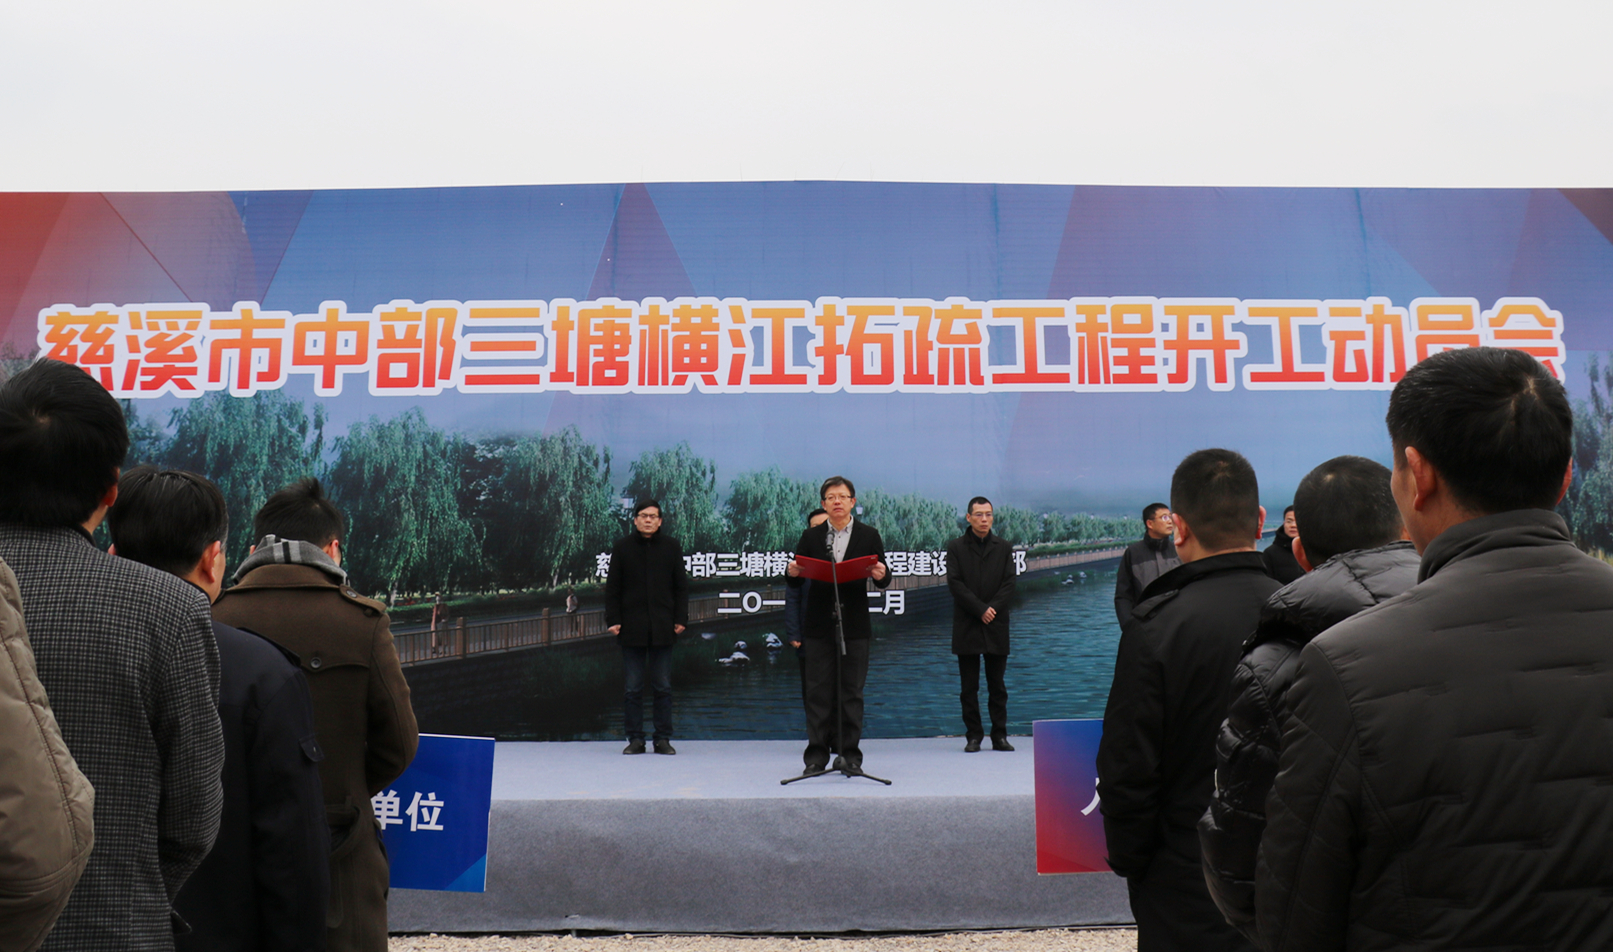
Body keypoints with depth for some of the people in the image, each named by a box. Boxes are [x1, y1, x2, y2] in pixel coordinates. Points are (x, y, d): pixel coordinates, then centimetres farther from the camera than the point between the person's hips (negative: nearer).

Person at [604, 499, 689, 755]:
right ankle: (635, 739, 11)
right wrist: (612, 620, -3)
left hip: (662, 628, 1)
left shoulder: (671, 547, 6)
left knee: (663, 686, 5)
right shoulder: (622, 547, 4)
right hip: (632, 628, 0)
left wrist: (681, 619, 0)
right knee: (633, 687, 4)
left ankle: (663, 738, 13)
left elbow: (681, 587, 8)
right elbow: (612, 588, 5)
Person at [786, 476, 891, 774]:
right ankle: (816, 755, 9)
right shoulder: (810, 537, 8)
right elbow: (794, 582, 6)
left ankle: (849, 754, 11)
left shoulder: (869, 536, 6)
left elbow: (883, 580, 3)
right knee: (818, 691, 3)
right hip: (819, 624, 1)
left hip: (854, 625, -1)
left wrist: (881, 575, -20)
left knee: (851, 691, 3)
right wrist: (792, 573, -17)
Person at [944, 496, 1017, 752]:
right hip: (966, 625, -1)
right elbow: (955, 584, -4)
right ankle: (973, 736, 7)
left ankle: (1000, 735, 9)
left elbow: (1009, 585, 3)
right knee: (969, 687, 2)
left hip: (996, 625, 1)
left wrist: (992, 608, -11)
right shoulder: (956, 547, 4)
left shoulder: (1003, 548, 10)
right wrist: (980, 609, -12)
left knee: (997, 685, 4)